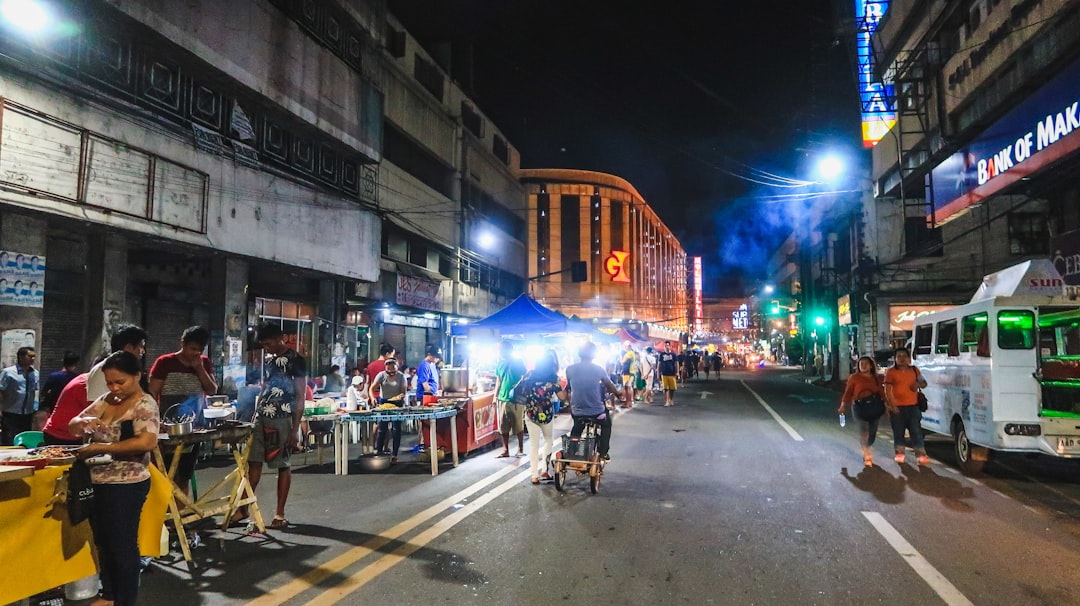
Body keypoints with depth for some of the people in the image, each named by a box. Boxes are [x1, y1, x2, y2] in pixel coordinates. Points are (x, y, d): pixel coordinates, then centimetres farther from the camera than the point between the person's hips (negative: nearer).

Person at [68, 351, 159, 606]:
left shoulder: (145, 405, -15)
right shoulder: (106, 401, 8)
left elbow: (147, 442, -31)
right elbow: (73, 427, 13)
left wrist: (101, 447, -27)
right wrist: (83, 422, -10)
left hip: (126, 486, -8)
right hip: (96, 482, 8)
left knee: (122, 545, 3)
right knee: (103, 542, 19)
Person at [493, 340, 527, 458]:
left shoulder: (518, 363, -4)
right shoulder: (500, 364, 9)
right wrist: (495, 396, 11)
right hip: (502, 399, 4)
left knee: (518, 426, 3)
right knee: (503, 426, 5)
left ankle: (521, 448, 18)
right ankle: (505, 450, 13)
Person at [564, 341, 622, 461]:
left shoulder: (570, 369, -6)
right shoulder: (598, 369, -8)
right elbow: (609, 385, 9)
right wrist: (617, 393, 30)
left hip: (577, 412, 2)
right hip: (596, 412, -2)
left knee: (577, 427, 34)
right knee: (606, 424, 30)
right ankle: (603, 453, 26)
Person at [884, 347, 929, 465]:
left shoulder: (914, 370, 9)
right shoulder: (891, 372, -3)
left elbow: (924, 383, 21)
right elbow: (887, 390, -6)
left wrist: (918, 384, -4)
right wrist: (892, 405, -15)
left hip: (913, 406, 3)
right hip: (897, 407, -2)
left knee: (916, 431, 0)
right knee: (898, 432, 6)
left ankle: (920, 455, 1)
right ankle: (899, 454, 18)